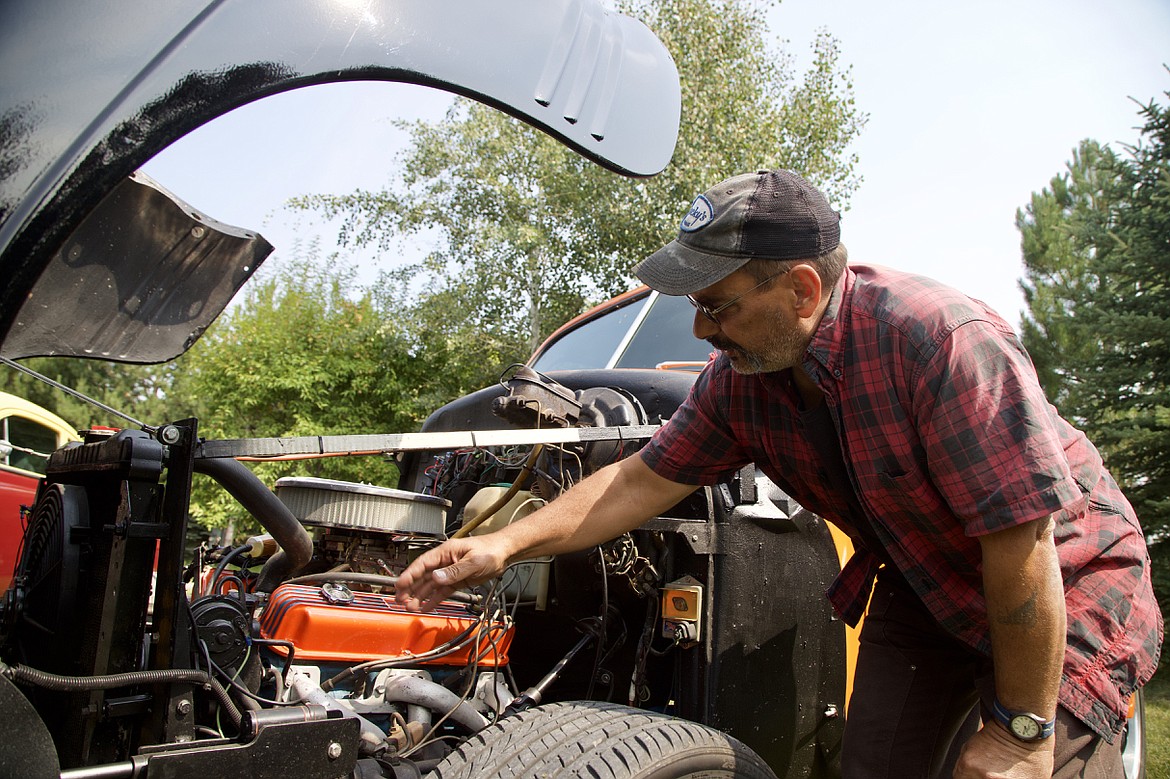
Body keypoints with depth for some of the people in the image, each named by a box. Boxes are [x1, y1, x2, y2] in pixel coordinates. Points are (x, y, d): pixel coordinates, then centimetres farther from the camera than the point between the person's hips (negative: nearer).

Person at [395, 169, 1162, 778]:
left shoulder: (943, 339, -33)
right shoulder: (739, 377, -12)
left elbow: (1022, 540, -30)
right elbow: (646, 479, -5)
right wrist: (506, 544, -12)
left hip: (1066, 583, -5)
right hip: (921, 586, 5)